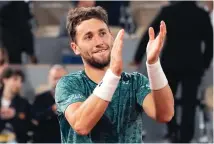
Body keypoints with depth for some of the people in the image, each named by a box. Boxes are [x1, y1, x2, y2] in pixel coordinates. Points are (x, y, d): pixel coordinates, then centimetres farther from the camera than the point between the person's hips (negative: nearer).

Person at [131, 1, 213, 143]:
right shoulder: (202, 14, 1)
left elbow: (149, 35, -1)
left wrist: (138, 58, 6)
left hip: (170, 63, 0)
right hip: (194, 65, 0)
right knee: (189, 103, 1)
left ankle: (173, 130, 15)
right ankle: (185, 138, -4)